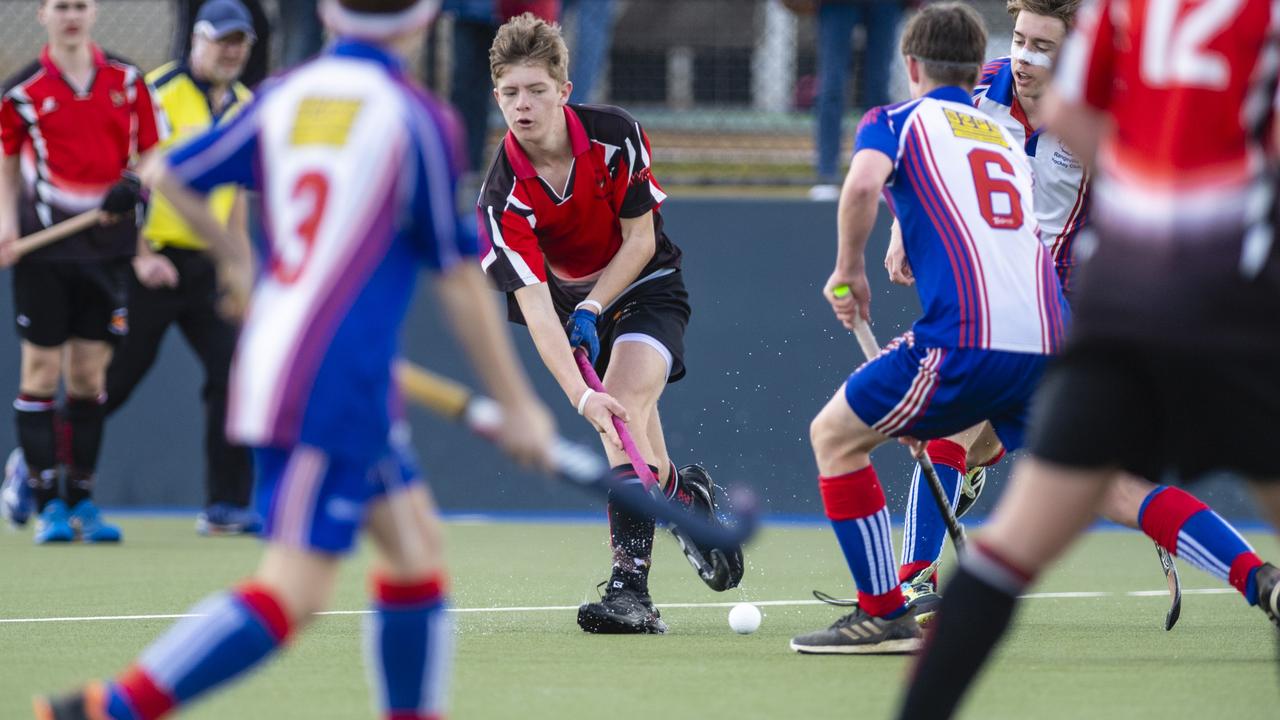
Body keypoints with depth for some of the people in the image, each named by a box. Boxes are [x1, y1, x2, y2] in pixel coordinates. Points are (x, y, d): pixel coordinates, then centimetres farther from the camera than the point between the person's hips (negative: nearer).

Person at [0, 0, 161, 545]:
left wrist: (135, 186, -9)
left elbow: (150, 155, 12)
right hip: (44, 246, -2)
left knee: (90, 377, 5)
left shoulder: (128, 83, 7)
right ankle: (47, 505, 2)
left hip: (108, 245, 2)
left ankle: (81, 500, 12)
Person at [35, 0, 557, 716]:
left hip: (274, 361, 8)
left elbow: (170, 174, 16)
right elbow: (460, 279, -7)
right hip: (339, 382, -8)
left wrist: (233, 254, 35)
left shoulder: (286, 95, 7)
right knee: (294, 592, -12)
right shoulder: (420, 120, -10)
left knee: (415, 541, 16)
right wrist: (518, 406, 0)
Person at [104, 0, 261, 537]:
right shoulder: (159, 93, -9)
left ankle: (226, 507, -3)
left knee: (233, 372, -7)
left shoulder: (244, 106, 12)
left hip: (208, 265, 6)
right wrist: (140, 254, -17)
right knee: (113, 378, 0)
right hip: (153, 261, -6)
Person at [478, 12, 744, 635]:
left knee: (625, 410, -25)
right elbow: (535, 308, -31)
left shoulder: (615, 135, -23)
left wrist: (590, 309, -23)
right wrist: (580, 396, -43)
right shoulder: (503, 198, -24)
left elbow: (641, 239, -12)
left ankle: (631, 587, -33)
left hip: (646, 286, -2)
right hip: (574, 303, 3)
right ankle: (689, 495, 41)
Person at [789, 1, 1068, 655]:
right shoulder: (1007, 136, 29)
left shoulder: (897, 121, 10)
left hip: (968, 337, -6)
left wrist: (848, 270, 2)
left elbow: (863, 184, -13)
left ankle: (884, 613, 7)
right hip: (1048, 339, 6)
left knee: (834, 435, 11)